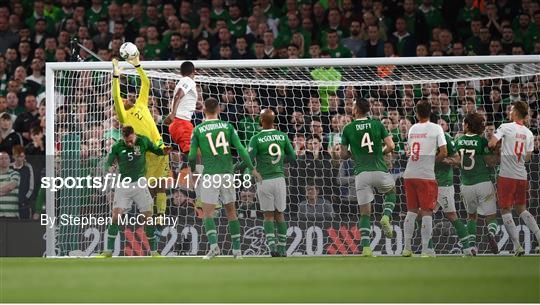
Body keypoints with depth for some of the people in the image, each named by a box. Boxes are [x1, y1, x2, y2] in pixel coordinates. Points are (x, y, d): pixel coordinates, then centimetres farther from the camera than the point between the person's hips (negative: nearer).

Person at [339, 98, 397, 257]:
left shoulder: (348, 129, 3)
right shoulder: (377, 124, 4)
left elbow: (344, 155, 5)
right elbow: (391, 146, -2)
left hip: (361, 173, 0)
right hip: (380, 171, 0)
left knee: (365, 212, 5)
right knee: (391, 190, 32)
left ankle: (366, 247, -6)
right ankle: (386, 217, 6)